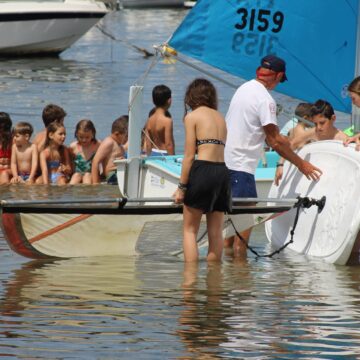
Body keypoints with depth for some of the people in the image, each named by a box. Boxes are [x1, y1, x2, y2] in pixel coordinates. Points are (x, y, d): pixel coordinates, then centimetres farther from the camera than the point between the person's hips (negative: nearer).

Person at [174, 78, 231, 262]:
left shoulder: (192, 116, 0)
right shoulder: (220, 117, 17)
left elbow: (189, 155, -6)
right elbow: (220, 148, 9)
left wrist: (182, 187, -3)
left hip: (203, 171, -5)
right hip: (222, 171, 5)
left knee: (189, 229, 2)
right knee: (215, 232, 10)